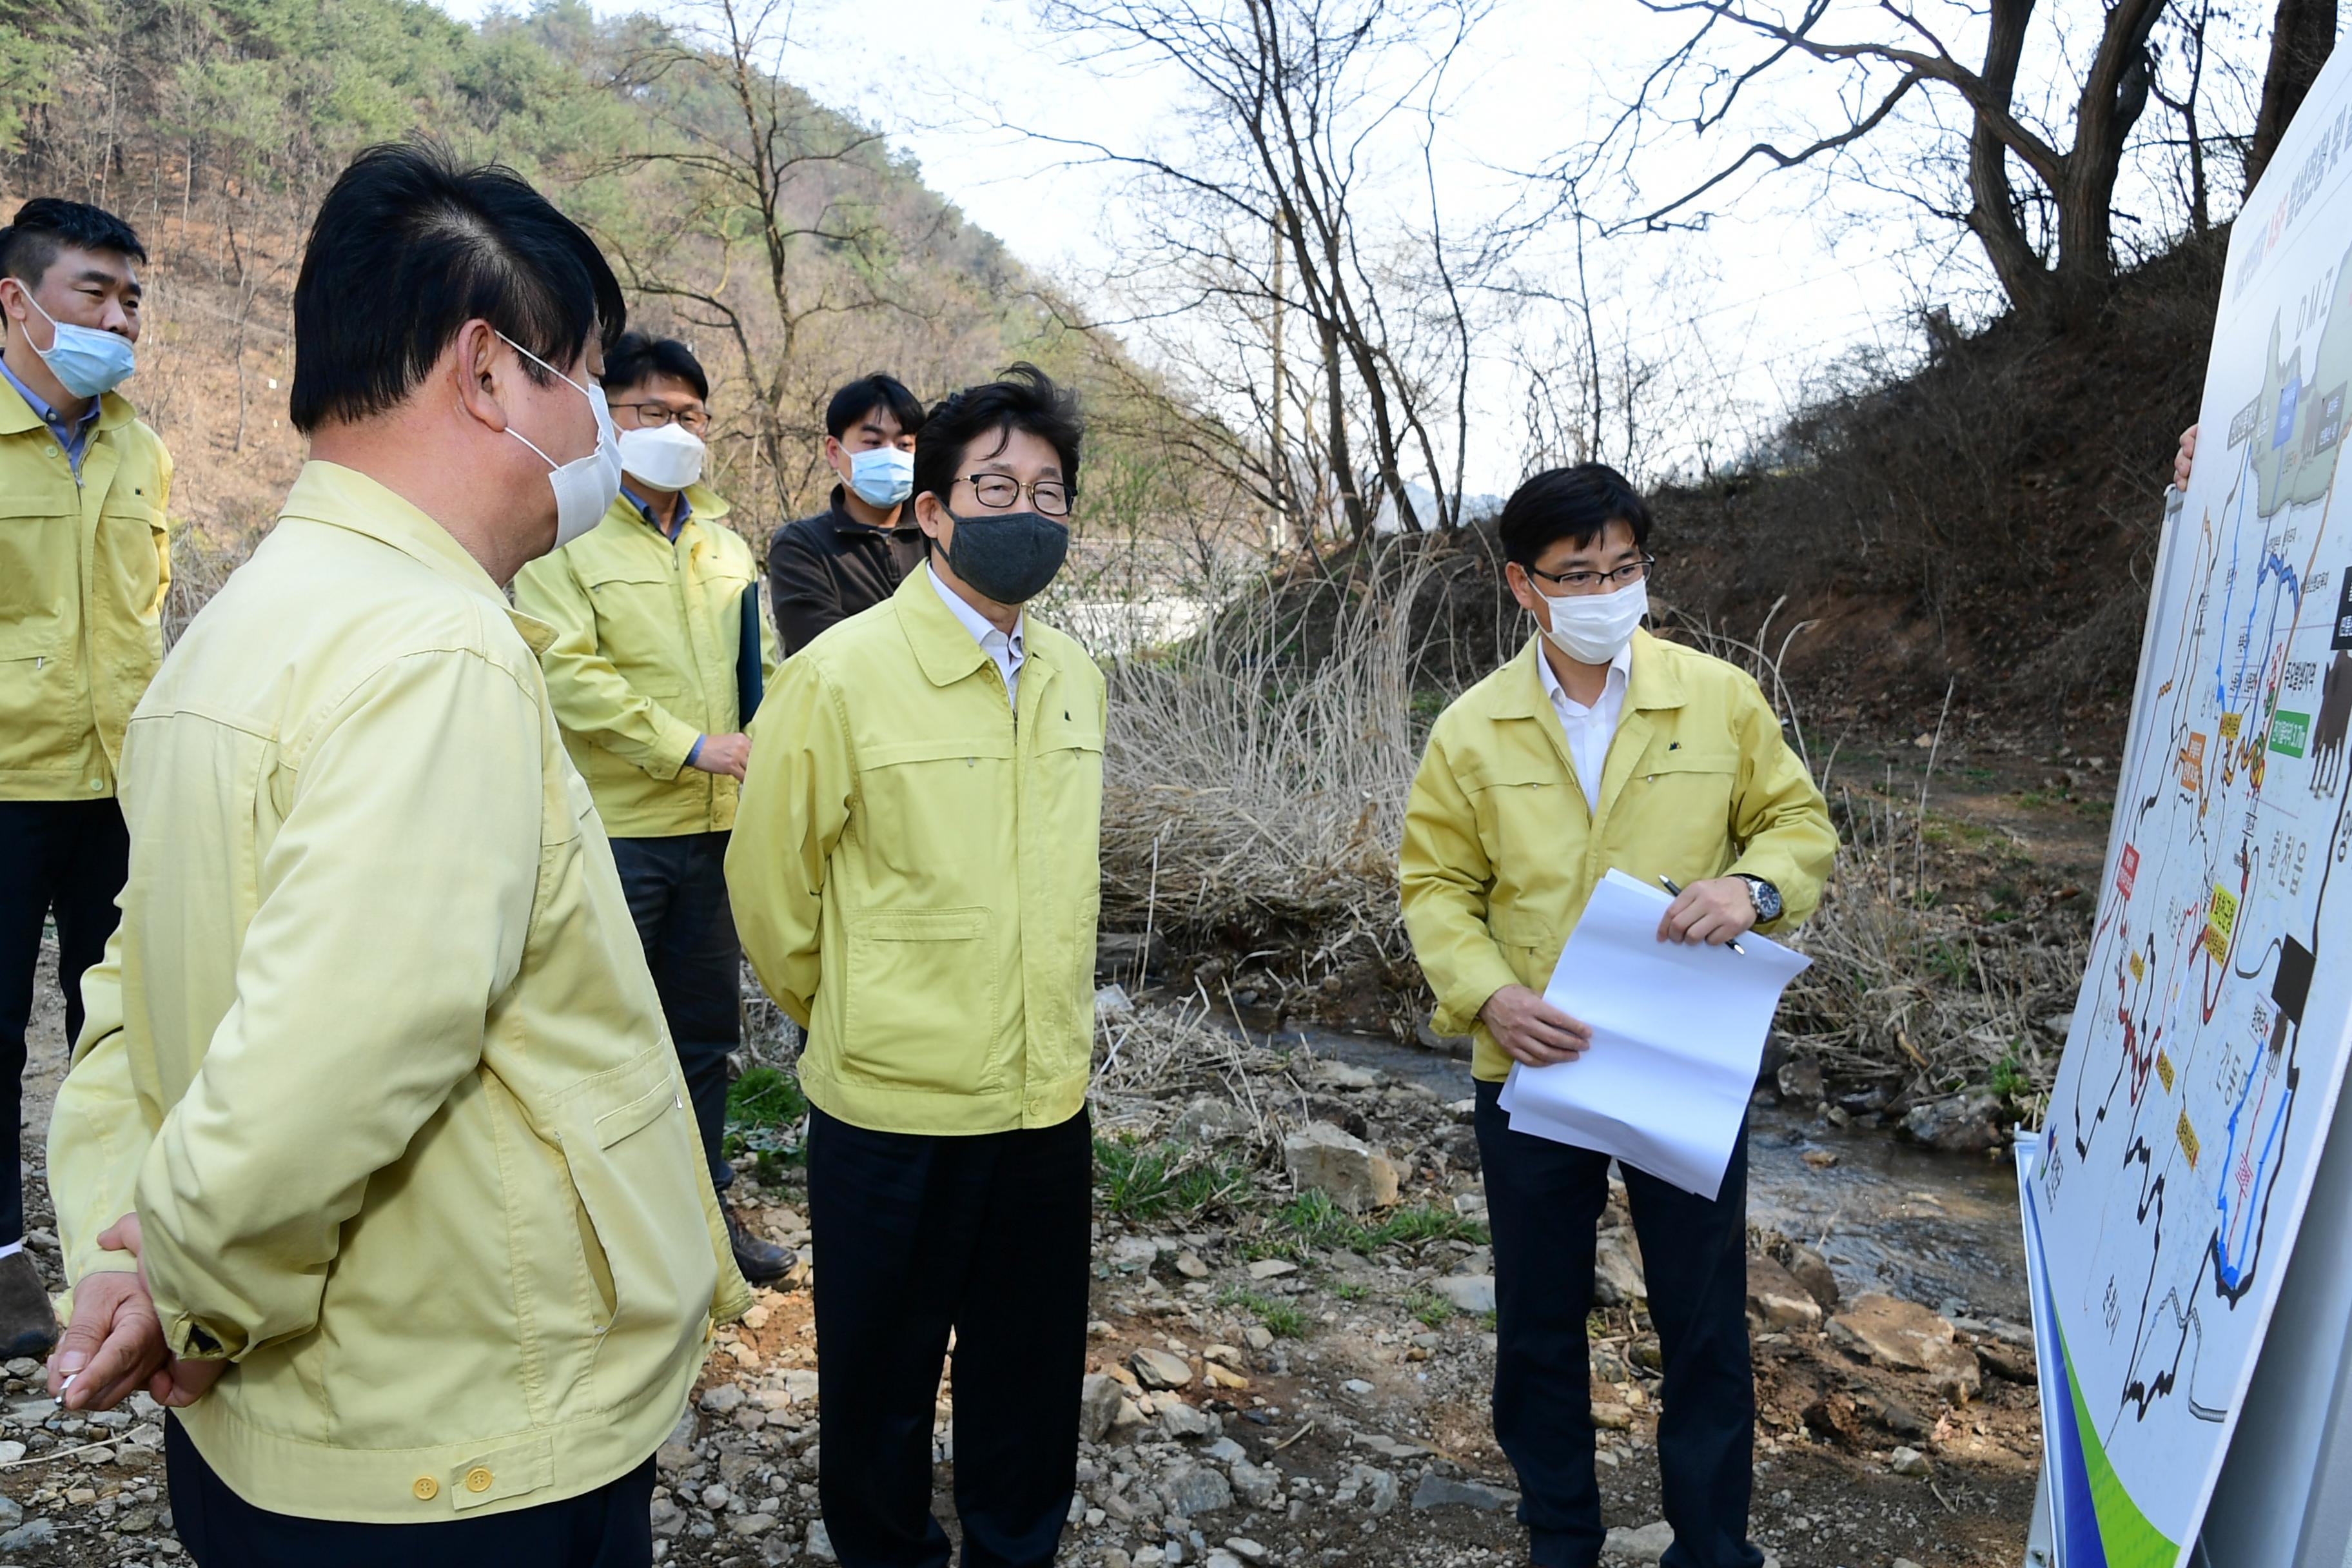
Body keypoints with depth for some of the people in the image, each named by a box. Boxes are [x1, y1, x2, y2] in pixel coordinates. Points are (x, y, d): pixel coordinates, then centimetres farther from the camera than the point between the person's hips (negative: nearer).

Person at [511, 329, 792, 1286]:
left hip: (714, 829, 6)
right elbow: (567, 673, -17)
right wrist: (688, 747, -21)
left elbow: (763, 669, 19)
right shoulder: (566, 541, -6)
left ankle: (702, 1205, 30)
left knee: (706, 1029, 15)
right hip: (614, 831, -6)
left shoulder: (726, 548, 14)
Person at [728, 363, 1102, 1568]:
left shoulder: (1073, 678, 3)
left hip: (1050, 1106, 5)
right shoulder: (842, 674, -13)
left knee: (1031, 1387, 19)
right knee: (881, 1386, 16)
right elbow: (769, 885, -4)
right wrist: (842, 1017, 8)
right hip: (895, 1110, -4)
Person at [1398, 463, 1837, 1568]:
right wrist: (1487, 992, -17)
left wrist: (1756, 886, -18)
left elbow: (1800, 821, 4)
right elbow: (1435, 882, 0)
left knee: (1705, 1322, 10)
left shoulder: (1719, 697, -3)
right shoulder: (1472, 729, -3)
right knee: (1538, 1324, 15)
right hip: (1533, 1070, 1)